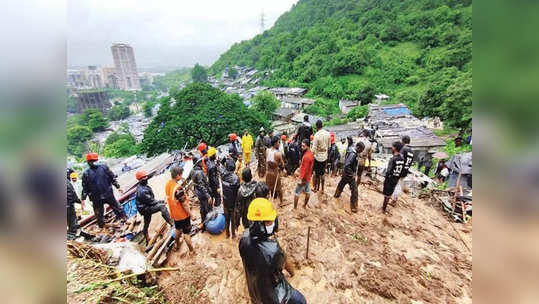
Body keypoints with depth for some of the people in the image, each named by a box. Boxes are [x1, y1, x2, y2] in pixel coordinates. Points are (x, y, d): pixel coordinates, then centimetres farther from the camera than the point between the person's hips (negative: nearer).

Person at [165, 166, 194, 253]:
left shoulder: (167, 184, -7)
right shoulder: (178, 188, -32)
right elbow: (184, 204, -26)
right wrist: (190, 213, -13)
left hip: (174, 213, 7)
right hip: (182, 214, -7)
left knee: (178, 229, 29)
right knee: (186, 233, 10)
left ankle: (177, 245, 49)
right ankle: (192, 250, 26)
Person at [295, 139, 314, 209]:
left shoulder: (306, 156, -26)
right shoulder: (311, 153, 3)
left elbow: (304, 169, -27)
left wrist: (300, 179, -26)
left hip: (304, 178, -9)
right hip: (308, 177, 9)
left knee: (297, 193, 1)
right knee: (307, 191, 19)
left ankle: (295, 208, 9)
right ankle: (304, 205, 35)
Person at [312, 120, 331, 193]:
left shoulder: (317, 135, -21)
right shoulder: (327, 133, -3)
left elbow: (314, 148, -19)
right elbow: (329, 146, 7)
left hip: (318, 157, -5)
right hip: (325, 157, 5)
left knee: (317, 174, 10)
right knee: (322, 174, 17)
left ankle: (316, 188, 25)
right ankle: (322, 189, 26)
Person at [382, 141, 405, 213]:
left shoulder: (393, 159, -23)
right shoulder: (402, 158, -2)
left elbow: (388, 171, -26)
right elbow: (402, 170, 7)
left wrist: (386, 179, -12)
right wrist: (398, 178, 16)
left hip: (390, 179, -6)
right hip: (396, 179, 6)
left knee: (386, 194, 7)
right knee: (389, 194, 19)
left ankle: (384, 208, 19)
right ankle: (384, 207, 32)